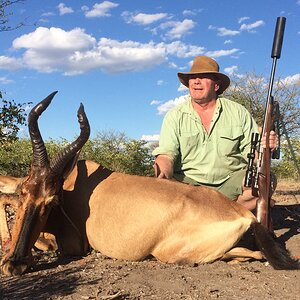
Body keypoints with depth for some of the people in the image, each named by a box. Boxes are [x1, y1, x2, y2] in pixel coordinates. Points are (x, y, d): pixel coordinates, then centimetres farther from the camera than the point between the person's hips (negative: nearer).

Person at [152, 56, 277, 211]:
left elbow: (252, 152, 5)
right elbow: (166, 154, -7)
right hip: (188, 181, 0)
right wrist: (163, 173, -30)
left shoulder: (238, 112, 6)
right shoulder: (175, 116, 3)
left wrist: (265, 147, -19)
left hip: (231, 181, 1)